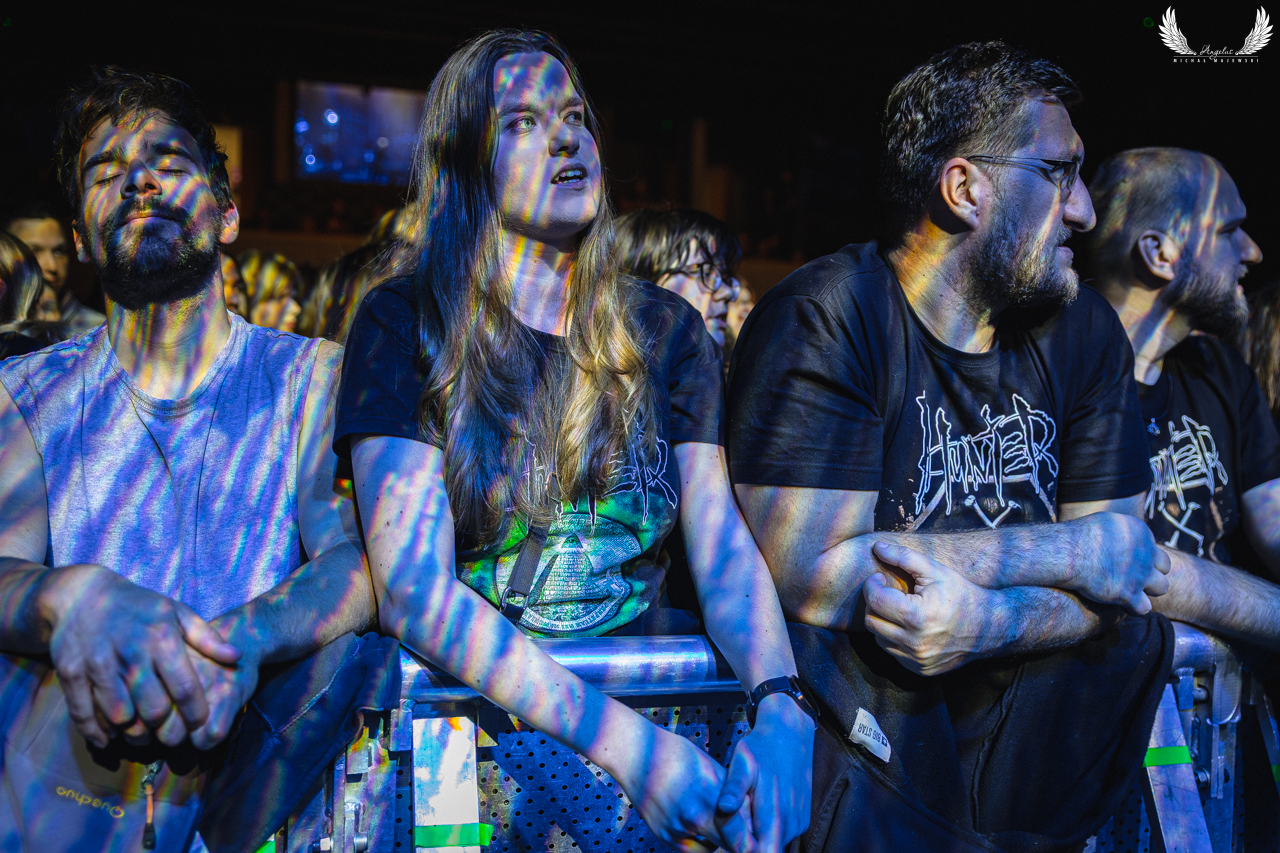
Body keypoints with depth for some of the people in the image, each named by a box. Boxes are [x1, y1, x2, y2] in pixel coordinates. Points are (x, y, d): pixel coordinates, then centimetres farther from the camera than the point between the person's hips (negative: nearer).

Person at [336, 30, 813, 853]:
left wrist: (780, 707, -20)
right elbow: (412, 588, -13)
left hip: (644, 687, 3)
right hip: (465, 708, -3)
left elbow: (725, 543, 0)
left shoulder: (665, 330, 9)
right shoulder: (404, 322, -3)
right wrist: (623, 741, -22)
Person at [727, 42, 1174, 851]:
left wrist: (991, 620, -23)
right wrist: (1071, 552, -15)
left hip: (1019, 704, 7)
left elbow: (1125, 571, 0)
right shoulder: (825, 319, -14)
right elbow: (815, 578, -24)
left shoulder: (1084, 329, 5)